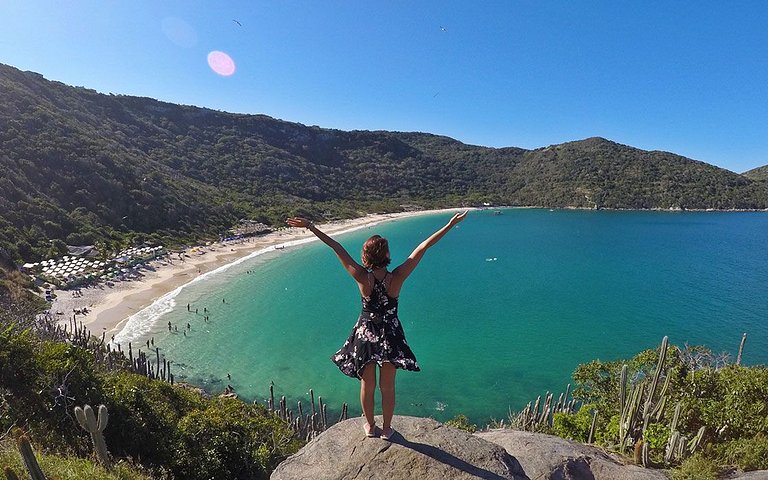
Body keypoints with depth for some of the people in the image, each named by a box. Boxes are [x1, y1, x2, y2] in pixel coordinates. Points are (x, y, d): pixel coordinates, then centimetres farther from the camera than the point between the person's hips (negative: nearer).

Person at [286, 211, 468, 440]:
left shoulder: (363, 278, -21)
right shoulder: (396, 277, -21)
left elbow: (338, 248, -18)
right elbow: (422, 248, -20)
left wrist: (310, 227, -15)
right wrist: (450, 224, -16)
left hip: (366, 334, 0)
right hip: (391, 335, 0)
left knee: (367, 385, 20)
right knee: (387, 387, 17)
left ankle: (370, 426, 39)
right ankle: (386, 429, 35)